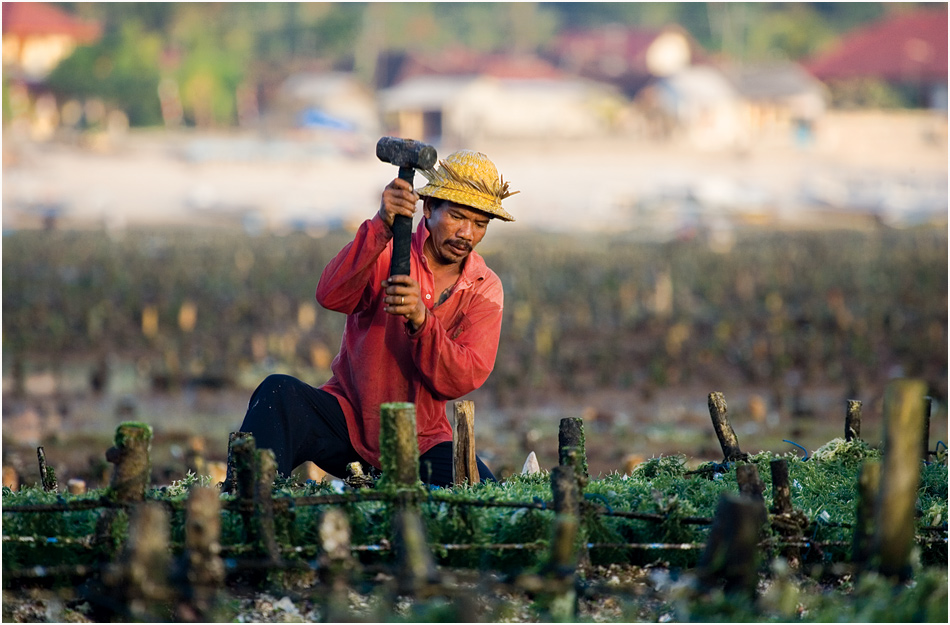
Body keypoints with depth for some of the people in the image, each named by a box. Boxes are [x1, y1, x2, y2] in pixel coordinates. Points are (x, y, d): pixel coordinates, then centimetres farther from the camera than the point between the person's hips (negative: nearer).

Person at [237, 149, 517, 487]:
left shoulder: (485, 290, 1)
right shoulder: (385, 252, -6)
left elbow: (464, 379, -13)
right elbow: (331, 296, -28)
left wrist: (421, 319, -31)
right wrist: (381, 226, -39)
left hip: (421, 440, 2)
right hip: (349, 418, -2)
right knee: (278, 393, -30)